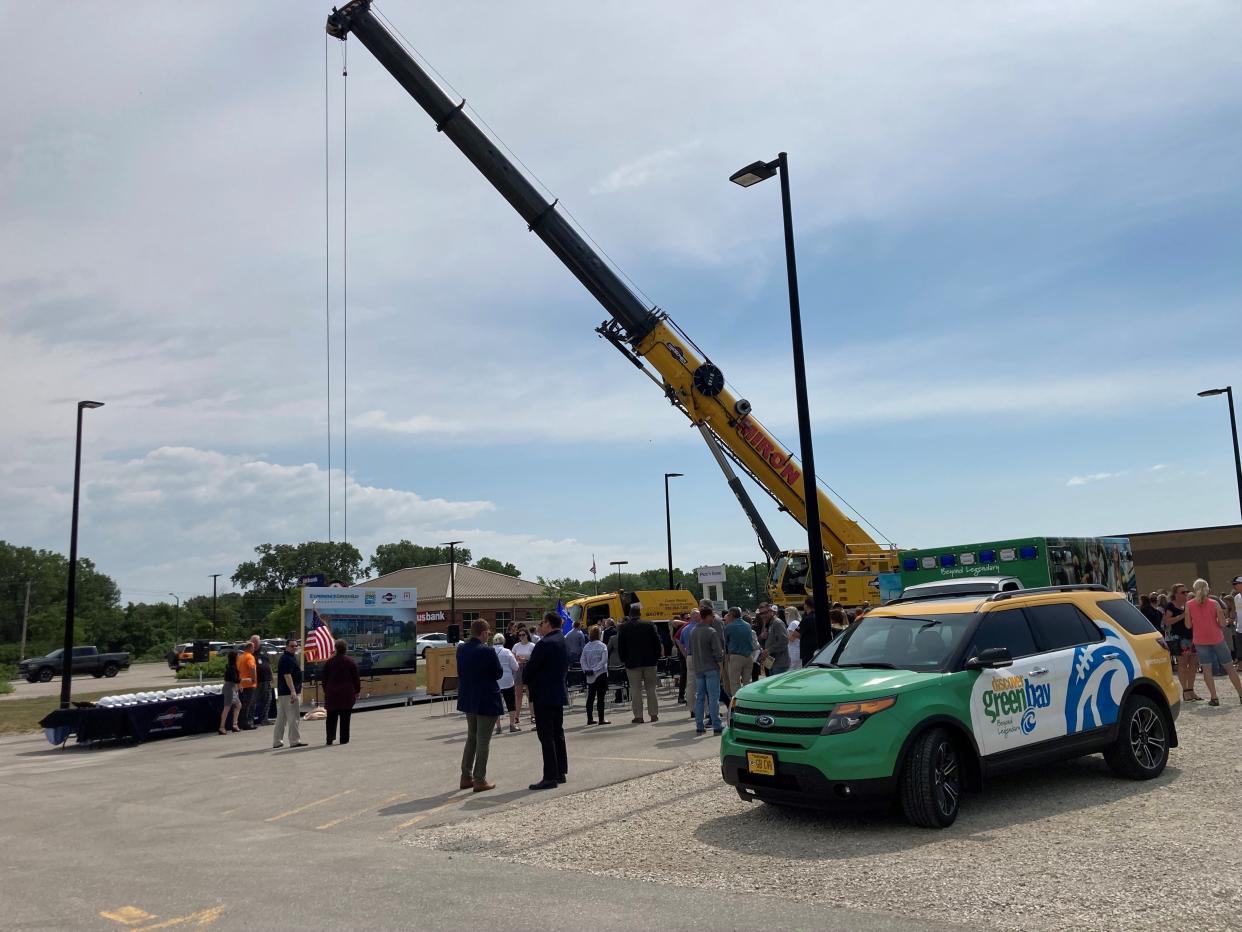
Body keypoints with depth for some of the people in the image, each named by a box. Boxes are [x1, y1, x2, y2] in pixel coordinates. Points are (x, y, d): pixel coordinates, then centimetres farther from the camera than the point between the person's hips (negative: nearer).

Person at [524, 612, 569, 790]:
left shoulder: (544, 644, -19)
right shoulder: (563, 641, 9)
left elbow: (530, 669, -14)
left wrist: (527, 681, 5)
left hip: (544, 695, -9)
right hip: (559, 693, 9)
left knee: (546, 737, -5)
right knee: (558, 734, 16)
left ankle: (550, 777, -4)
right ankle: (561, 772, 23)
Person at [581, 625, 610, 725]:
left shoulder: (586, 647, 4)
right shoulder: (602, 646, -8)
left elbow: (583, 660, 0)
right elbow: (604, 660, -15)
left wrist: (586, 670, -5)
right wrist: (595, 669, -14)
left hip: (590, 675, 4)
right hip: (601, 674, -4)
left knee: (590, 697, 9)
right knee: (601, 697, -1)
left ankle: (590, 718, 12)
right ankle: (601, 719, 0)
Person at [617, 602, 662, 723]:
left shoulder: (623, 627, -4)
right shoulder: (649, 625, -3)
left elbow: (620, 646, 0)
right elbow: (657, 643, 0)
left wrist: (624, 660, 10)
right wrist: (656, 658, 10)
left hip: (632, 663, -1)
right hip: (649, 662, 1)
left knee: (635, 690, 3)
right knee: (651, 688, 11)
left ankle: (638, 716, 2)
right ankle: (654, 714, 13)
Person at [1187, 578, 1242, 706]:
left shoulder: (1189, 605, -3)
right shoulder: (1214, 603, -4)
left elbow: (1188, 625, -2)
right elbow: (1222, 624, -6)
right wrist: (1214, 621, 14)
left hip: (1200, 640, 0)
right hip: (1216, 638, 0)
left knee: (1207, 669, 2)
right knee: (1229, 667, 11)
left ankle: (1214, 698, -3)